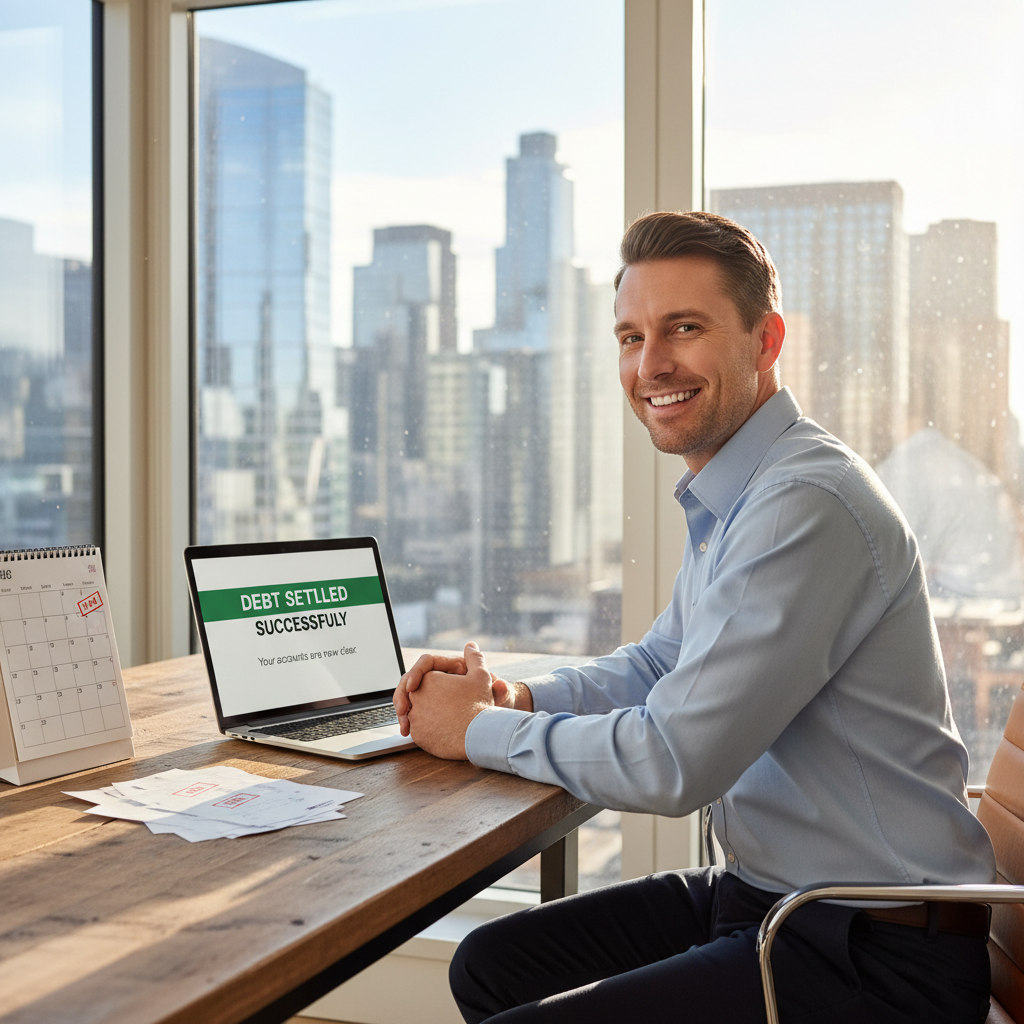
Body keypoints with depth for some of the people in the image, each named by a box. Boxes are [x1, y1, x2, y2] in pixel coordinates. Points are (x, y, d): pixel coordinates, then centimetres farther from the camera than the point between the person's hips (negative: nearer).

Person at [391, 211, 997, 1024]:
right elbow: (662, 665, 22)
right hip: (761, 895, 10)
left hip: (873, 957, -10)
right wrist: (517, 697, 3)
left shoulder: (808, 505, -24)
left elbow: (672, 761, -25)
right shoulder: (733, 501, 10)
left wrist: (480, 730, -10)